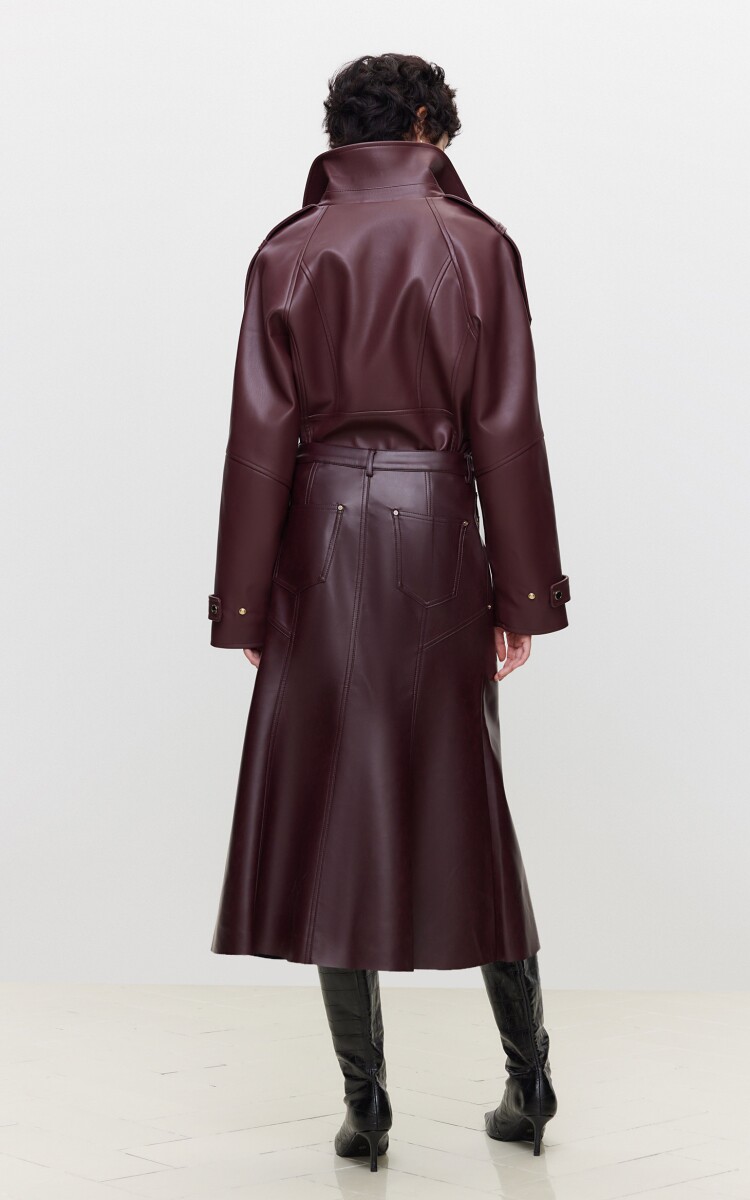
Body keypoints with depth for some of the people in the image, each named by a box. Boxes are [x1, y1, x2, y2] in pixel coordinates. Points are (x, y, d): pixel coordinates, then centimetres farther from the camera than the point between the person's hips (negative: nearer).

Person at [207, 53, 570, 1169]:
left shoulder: (286, 253, 3)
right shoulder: (477, 245, 1)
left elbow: (260, 436, -1)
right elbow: (507, 427, -2)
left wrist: (246, 607, 2)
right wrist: (523, 596, 2)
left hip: (321, 541, 0)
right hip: (437, 535, 0)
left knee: (327, 806, 5)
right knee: (464, 799, 11)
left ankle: (365, 1102, 8)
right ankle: (529, 1078, 17)